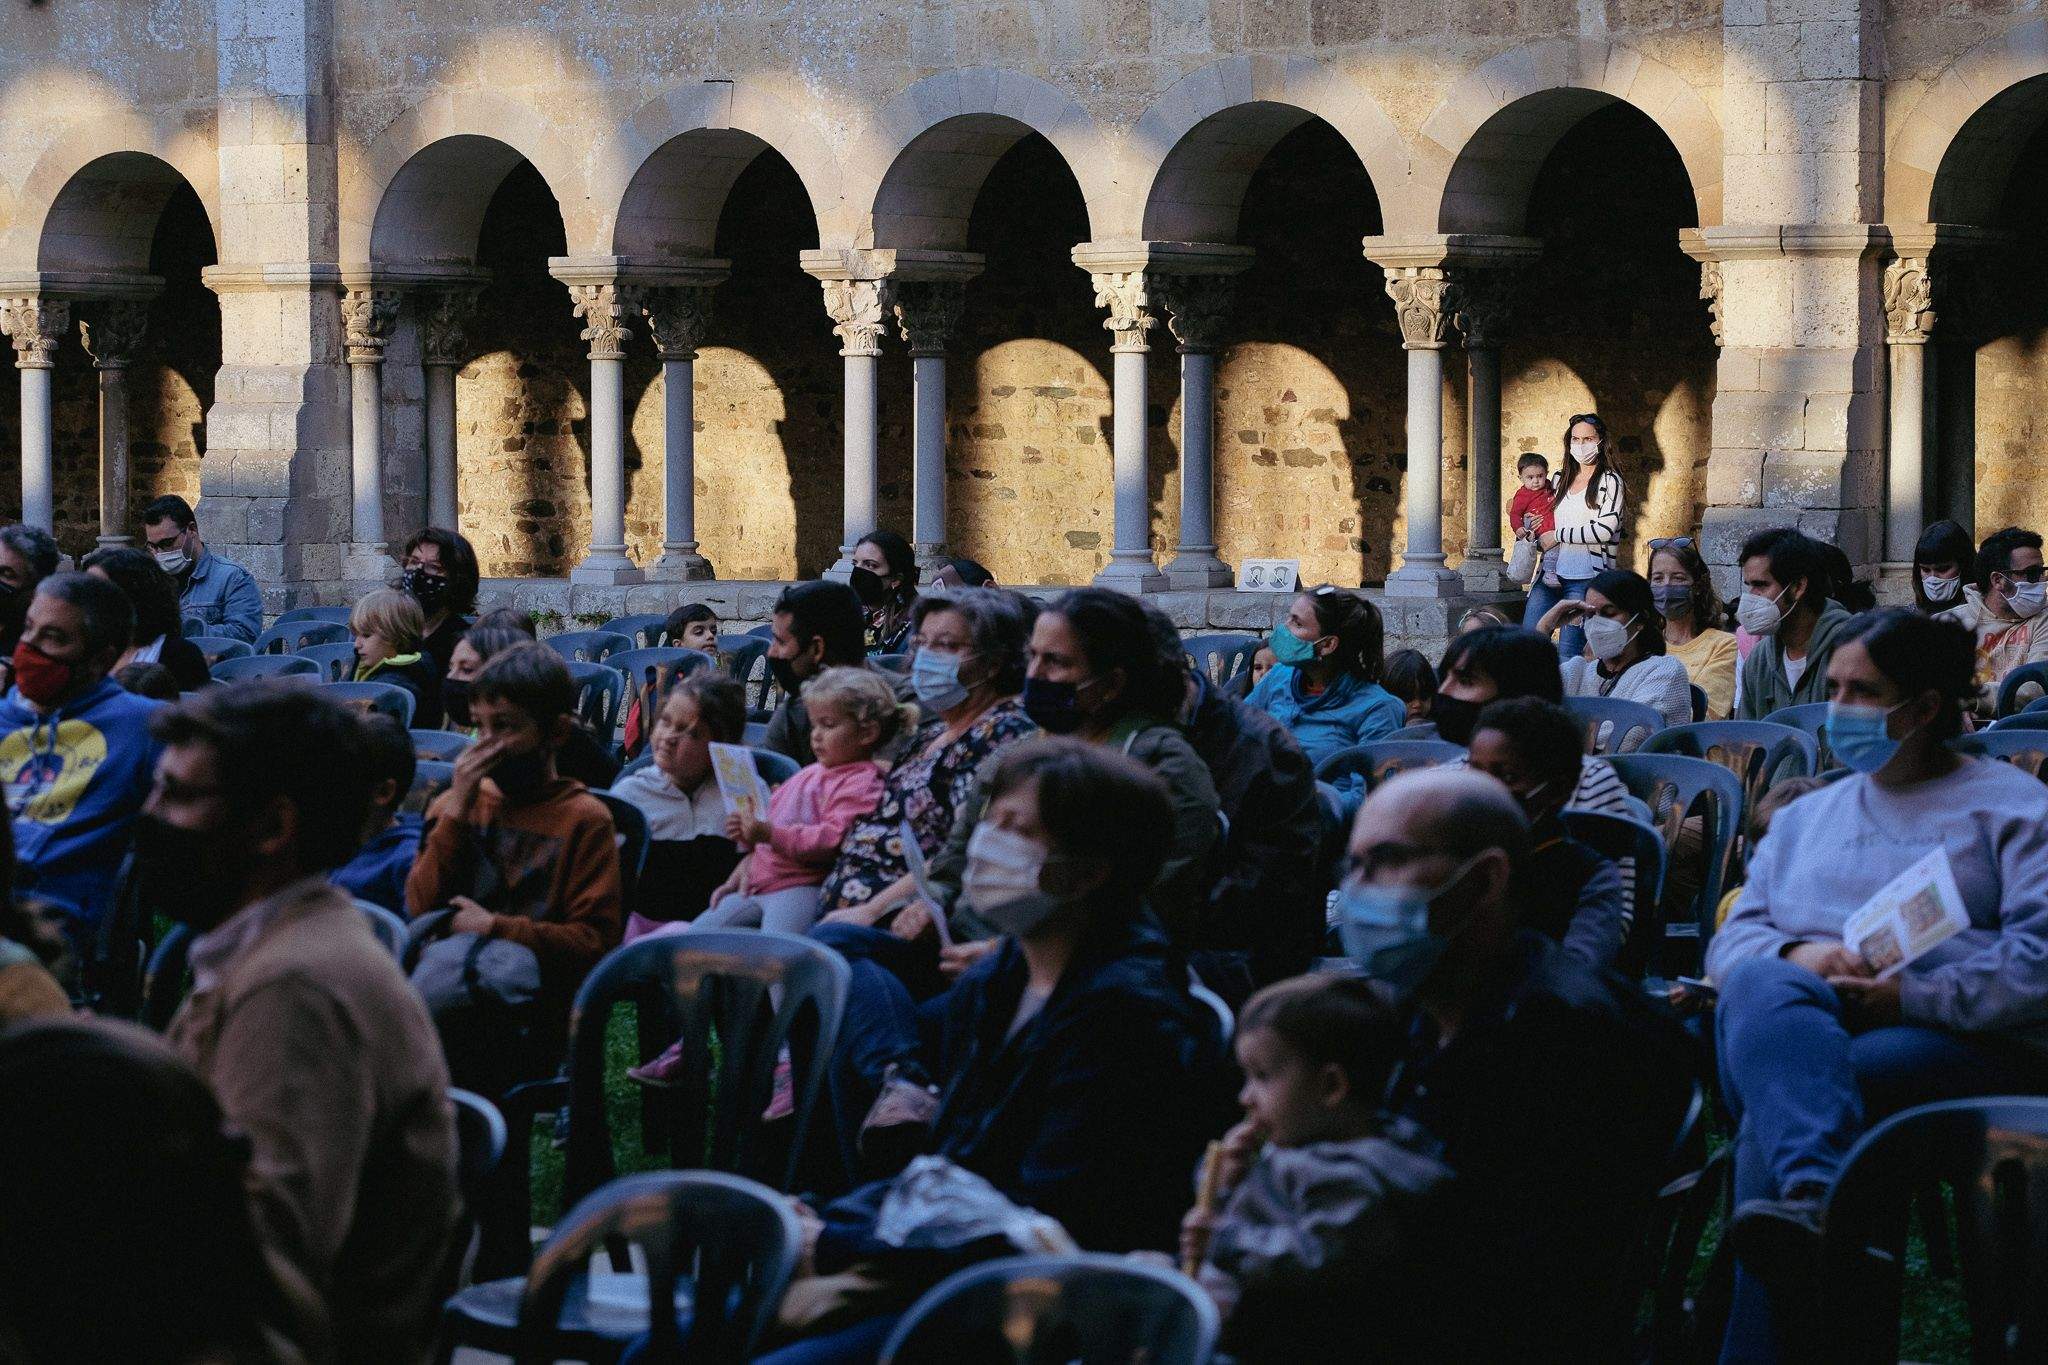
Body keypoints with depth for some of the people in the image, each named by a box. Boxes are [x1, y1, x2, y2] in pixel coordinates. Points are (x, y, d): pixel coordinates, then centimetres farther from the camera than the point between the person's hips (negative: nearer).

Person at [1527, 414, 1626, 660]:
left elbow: (1605, 529, -14)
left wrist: (1558, 536, -8)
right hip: (1550, 574, 6)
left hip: (1586, 577, -6)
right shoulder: (1560, 479, 17)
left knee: (1568, 653, -6)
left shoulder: (1609, 481, -2)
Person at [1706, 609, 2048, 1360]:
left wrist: (1910, 995, -13)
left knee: (1775, 1105, -35)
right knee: (1760, 984, -36)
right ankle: (1818, 1202, -58)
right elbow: (1731, 941, 21)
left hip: (1957, 1040, -4)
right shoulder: (1804, 817, 30)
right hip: (1801, 1020, 4)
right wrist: (1798, 954, -3)